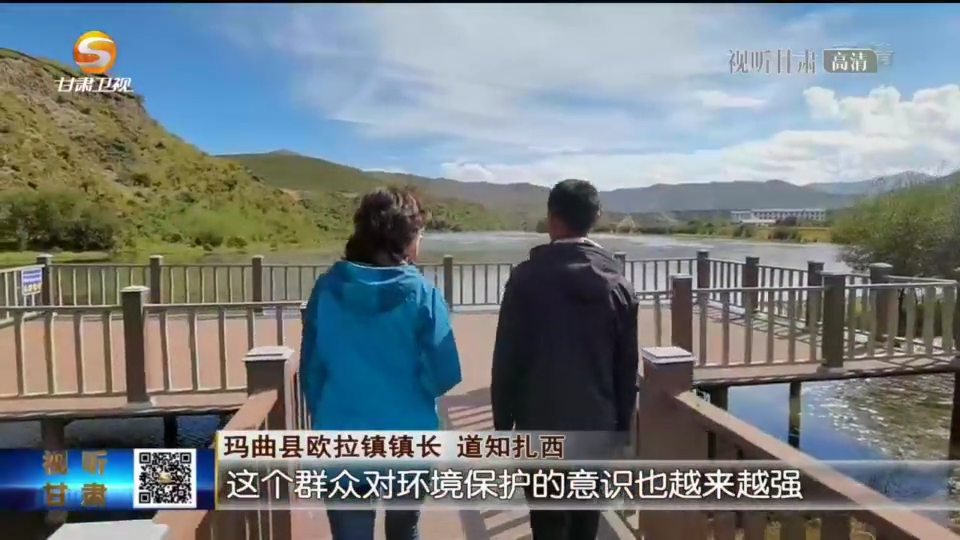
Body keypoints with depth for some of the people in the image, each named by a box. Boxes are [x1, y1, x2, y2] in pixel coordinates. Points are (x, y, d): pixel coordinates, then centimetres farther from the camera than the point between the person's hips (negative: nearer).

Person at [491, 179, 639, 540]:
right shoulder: (618, 284, 0)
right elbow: (628, 366, 4)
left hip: (541, 423, -3)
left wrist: (502, 422, 1)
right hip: (597, 425, 4)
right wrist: (622, 427, 13)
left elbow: (507, 357, -10)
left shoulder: (527, 277, -11)